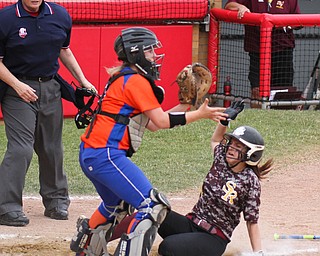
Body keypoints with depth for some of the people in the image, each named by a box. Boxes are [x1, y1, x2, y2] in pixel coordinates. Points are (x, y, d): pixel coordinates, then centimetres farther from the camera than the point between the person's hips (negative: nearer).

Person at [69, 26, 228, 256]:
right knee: (152, 205, -17)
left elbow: (152, 124, 18)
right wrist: (199, 114, -5)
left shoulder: (123, 80, 21)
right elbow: (161, 121, -13)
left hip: (91, 154, 11)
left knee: (116, 205, 34)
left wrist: (184, 106, 13)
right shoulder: (136, 81, -10)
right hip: (106, 155, -11)